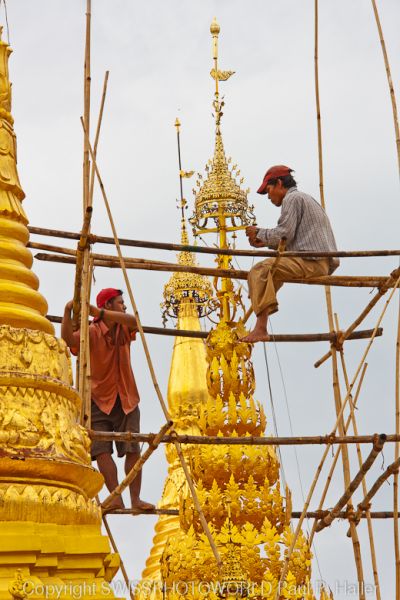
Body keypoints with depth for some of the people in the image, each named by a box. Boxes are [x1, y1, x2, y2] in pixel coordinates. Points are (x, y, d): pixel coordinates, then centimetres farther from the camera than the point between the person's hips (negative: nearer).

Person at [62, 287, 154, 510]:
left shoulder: (124, 328, 3)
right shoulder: (92, 332, -7)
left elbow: (133, 320, -21)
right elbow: (68, 339, -24)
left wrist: (98, 312, -31)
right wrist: (67, 312, -37)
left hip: (126, 399, 3)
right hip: (100, 400, -3)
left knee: (133, 450, -3)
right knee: (102, 450, -13)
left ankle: (136, 499, -2)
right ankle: (116, 497, -16)